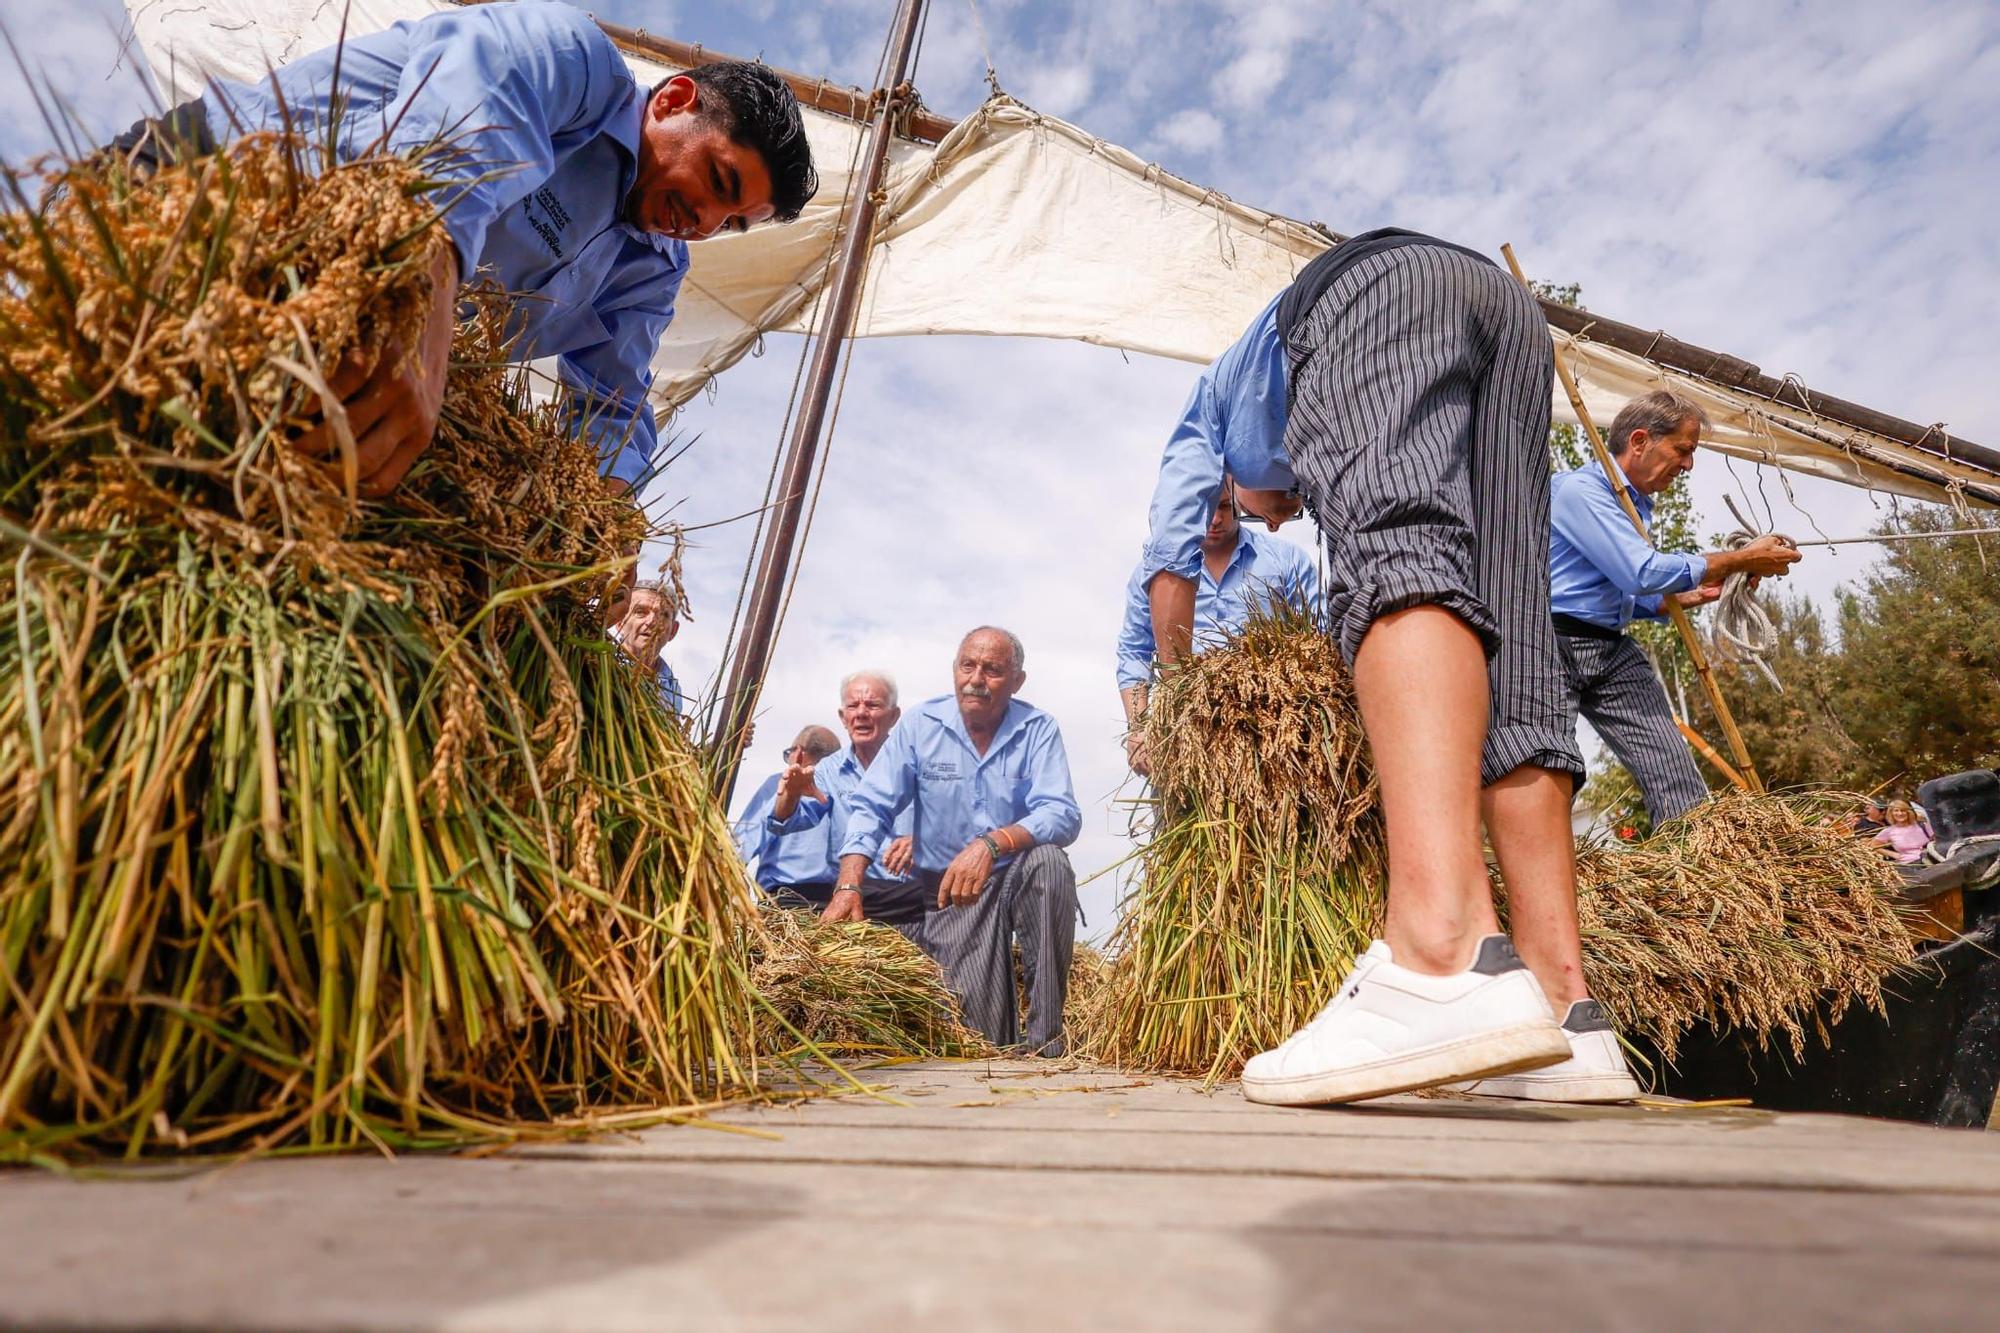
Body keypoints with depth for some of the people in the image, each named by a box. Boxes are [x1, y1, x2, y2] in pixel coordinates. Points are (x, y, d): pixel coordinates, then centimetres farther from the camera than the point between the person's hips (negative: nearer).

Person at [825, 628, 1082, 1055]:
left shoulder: (1038, 729, -5)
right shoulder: (920, 726, -1)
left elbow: (1064, 815, -19)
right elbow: (870, 808, -5)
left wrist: (993, 844, -36)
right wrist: (848, 886, -20)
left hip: (1019, 879, 1)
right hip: (949, 892, 0)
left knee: (1050, 861, -35)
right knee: (983, 1040, -17)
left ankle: (1044, 1039, -24)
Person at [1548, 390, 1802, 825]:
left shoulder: (1635, 505, 21)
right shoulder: (1576, 488, -10)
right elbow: (1644, 571, -19)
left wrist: (1687, 598, 10)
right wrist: (1741, 560, -9)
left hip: (1612, 650, 9)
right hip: (1554, 644, -9)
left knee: (1672, 764, -2)